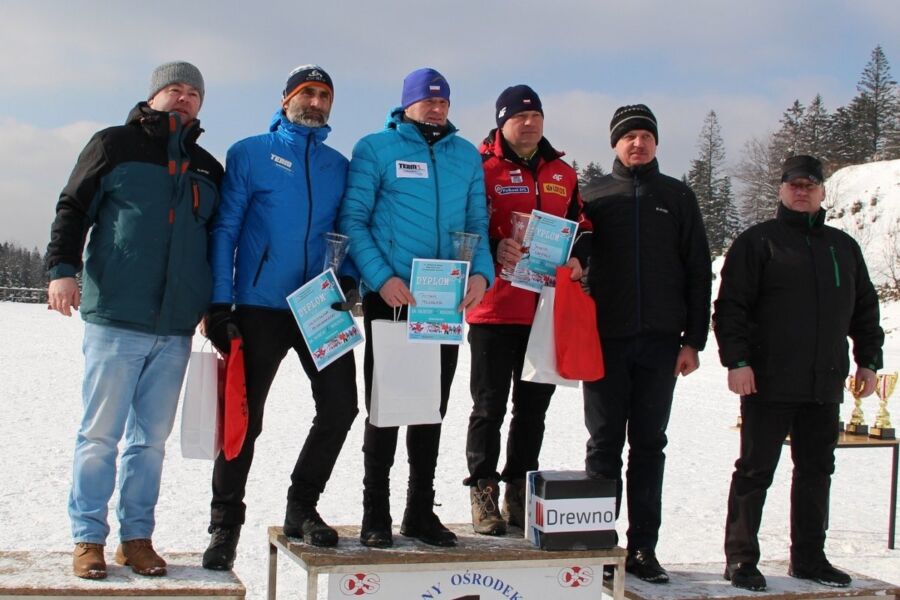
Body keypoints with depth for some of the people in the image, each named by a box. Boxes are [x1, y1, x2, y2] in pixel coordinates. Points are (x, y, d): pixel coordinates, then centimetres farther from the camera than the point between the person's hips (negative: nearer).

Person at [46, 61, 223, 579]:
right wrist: (63, 269, -13)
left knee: (151, 438, 7)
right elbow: (73, 209, 1)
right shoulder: (116, 144, 6)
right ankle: (89, 538, 8)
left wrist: (216, 306, 18)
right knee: (101, 433, 0)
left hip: (177, 328, 4)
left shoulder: (208, 168, 18)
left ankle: (137, 537, 15)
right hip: (115, 320, -4)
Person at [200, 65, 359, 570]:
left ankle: (302, 508, 17)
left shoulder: (340, 166, 13)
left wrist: (348, 278, -3)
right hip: (261, 306, -3)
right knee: (244, 417, 2)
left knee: (340, 405, -1)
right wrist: (220, 303, -9)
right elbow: (225, 229, -1)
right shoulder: (249, 154, 3)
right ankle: (226, 525, 15)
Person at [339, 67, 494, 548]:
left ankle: (421, 511, 20)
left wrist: (481, 273, -5)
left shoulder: (467, 155, 13)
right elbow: (352, 219, -4)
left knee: (432, 408, 10)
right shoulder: (376, 148, 0)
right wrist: (381, 277, -16)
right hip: (390, 298, -4)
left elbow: (477, 223, 14)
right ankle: (375, 515, 9)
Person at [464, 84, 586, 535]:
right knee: (490, 405, 1)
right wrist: (494, 251, -24)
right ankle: (483, 495, 11)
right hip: (495, 308, -5)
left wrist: (575, 261, 1)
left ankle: (520, 493, 22)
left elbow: (578, 231, 21)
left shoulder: (563, 174, 14)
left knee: (533, 405, 11)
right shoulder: (481, 168, -2)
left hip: (546, 309, 5)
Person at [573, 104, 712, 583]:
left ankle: (643, 548, 10)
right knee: (605, 443, 3)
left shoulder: (677, 197, 10)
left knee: (649, 444, 5)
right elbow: (572, 260, 7)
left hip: (660, 341, 1)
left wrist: (693, 340, 0)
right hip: (606, 338, 0)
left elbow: (698, 273, 7)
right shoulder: (595, 196, 9)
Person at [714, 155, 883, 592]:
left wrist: (868, 360, 13)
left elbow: (865, 310, 20)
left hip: (825, 385, 5)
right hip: (768, 383, -5)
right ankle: (741, 559, 7)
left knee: (816, 472, 11)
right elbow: (731, 306, -7)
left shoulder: (843, 247, 16)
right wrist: (737, 360, -16)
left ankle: (808, 557, 22)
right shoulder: (757, 242, 0)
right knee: (755, 472, 0)